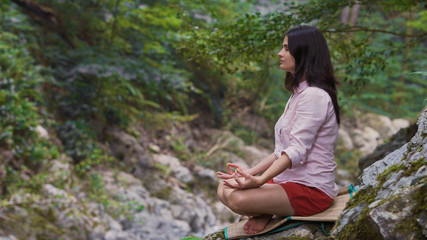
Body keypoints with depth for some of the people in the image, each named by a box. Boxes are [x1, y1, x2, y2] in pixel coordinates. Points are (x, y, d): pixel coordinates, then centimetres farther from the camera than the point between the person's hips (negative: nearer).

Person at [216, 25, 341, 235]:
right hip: (289, 179, 9)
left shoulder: (314, 96, -17)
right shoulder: (299, 94, 15)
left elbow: (298, 151, -25)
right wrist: (251, 172, 5)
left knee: (239, 199, -27)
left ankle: (270, 214, -1)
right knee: (224, 189, 1)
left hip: (311, 189, -9)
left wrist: (260, 180, -32)